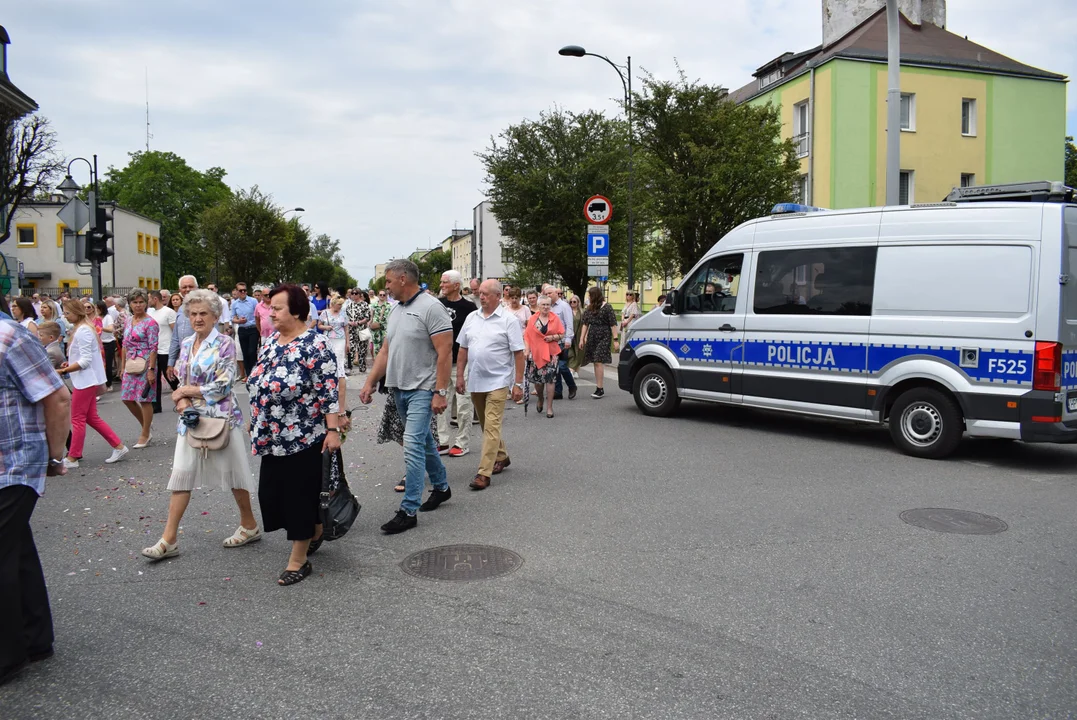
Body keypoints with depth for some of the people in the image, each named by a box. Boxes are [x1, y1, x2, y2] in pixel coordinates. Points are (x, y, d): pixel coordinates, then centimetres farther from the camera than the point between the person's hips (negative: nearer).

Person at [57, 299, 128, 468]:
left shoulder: (82, 331, -17)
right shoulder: (80, 329, 13)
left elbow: (85, 360, -21)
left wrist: (64, 370, -22)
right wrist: (69, 364, 6)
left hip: (85, 380, -10)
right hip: (85, 379, 10)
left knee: (77, 419, -2)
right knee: (91, 417, 12)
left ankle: (72, 458, 6)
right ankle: (118, 446, 14)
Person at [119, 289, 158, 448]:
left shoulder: (150, 323, -10)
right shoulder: (129, 321, 11)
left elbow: (153, 348, -14)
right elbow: (125, 345, 16)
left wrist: (151, 370, -18)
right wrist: (123, 366, 14)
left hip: (145, 364, -7)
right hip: (131, 365, 7)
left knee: (144, 399, -1)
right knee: (127, 398, 8)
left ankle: (145, 435, 11)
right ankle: (147, 425, 27)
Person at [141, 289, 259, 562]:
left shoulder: (224, 344, -10)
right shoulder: (186, 344, 9)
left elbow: (223, 386, -16)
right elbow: (181, 381, 14)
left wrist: (186, 392, -9)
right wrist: (182, 400, -8)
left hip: (221, 418, -6)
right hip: (191, 418, 6)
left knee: (231, 473, 5)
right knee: (181, 474, 4)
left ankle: (249, 525, 23)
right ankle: (169, 538, 9)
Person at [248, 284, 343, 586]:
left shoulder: (315, 345, -15)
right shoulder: (271, 341, 10)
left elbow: (329, 391, -17)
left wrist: (333, 429, -20)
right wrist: (257, 421, 20)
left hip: (303, 436, -8)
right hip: (273, 436, 8)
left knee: (299, 494, 0)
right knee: (272, 491, 12)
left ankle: (299, 559, 14)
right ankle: (315, 531, 36)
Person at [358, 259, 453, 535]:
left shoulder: (430, 307, -13)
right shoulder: (395, 309, 12)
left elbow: (445, 352, -17)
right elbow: (386, 351, 17)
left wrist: (441, 392, -20)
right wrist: (370, 383, 11)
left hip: (422, 390, -8)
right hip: (399, 388, 8)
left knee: (413, 445, -12)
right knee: (424, 440, 19)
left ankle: (408, 511, -6)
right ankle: (441, 487, 36)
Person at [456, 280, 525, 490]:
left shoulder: (509, 320, -8)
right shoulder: (471, 318, 8)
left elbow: (518, 354, -9)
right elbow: (463, 349, 13)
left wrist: (518, 383, -13)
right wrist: (460, 376, 8)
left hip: (498, 382, -6)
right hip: (475, 381, 6)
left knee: (491, 427, -9)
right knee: (487, 426, 17)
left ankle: (484, 474, -9)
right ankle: (501, 457, 37)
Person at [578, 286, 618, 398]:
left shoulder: (606, 307, -6)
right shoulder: (589, 308, 11)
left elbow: (613, 324, -8)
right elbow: (585, 323, 12)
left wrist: (615, 339, -13)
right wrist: (582, 339, 6)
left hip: (603, 337, -6)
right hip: (592, 336, 6)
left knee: (598, 362, -12)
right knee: (595, 363, 6)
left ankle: (600, 389, -8)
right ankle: (599, 389, 12)